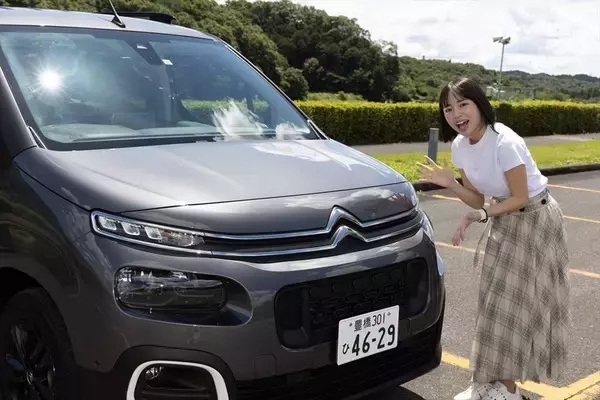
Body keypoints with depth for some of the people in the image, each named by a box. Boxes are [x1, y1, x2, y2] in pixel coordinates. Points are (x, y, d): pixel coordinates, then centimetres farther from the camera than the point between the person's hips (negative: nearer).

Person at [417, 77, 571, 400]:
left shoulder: (504, 143, -28)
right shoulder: (459, 146, -6)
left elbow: (520, 198, -21)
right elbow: (477, 200, -1)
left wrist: (480, 215, -29)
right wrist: (449, 182, -17)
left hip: (535, 221, -7)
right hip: (503, 220, 7)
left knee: (516, 303, -4)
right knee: (497, 302, 9)